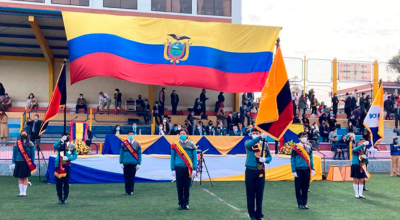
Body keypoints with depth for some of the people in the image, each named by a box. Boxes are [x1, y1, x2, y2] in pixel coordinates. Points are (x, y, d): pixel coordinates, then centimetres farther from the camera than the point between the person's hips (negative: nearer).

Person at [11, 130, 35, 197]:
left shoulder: (30, 144, 1)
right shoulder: (17, 143, 5)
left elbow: (33, 154, 1)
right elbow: (14, 153, 6)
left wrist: (32, 163, -4)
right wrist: (13, 163, 0)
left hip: (27, 163, -2)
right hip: (18, 162, 2)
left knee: (25, 177, 2)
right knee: (20, 177, 4)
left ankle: (24, 192, 9)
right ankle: (21, 192, 11)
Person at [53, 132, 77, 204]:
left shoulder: (72, 146, 2)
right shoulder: (60, 145, -2)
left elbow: (75, 156, 0)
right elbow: (54, 146, -25)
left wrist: (68, 158, -17)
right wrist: (61, 140, -38)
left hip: (67, 166, 0)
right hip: (58, 166, 0)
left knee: (66, 183, 2)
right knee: (58, 183, 5)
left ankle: (65, 198, 13)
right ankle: (60, 198, 17)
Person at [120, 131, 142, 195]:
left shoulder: (137, 144, 4)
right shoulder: (123, 143, 2)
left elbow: (139, 154, 6)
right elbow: (121, 153, 5)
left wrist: (138, 164, 1)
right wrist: (121, 163, 0)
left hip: (134, 164, 0)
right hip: (126, 164, 0)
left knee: (132, 178, 2)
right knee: (126, 178, 3)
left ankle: (131, 190, 12)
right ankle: (127, 191, 14)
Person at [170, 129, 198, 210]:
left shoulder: (191, 145, 4)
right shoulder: (175, 145, 4)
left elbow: (195, 158, 5)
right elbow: (172, 158, 6)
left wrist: (194, 169, -1)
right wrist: (172, 169, 1)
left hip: (188, 169, 0)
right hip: (178, 169, 0)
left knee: (187, 187, 4)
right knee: (179, 187, 4)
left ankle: (186, 203, 15)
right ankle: (180, 203, 15)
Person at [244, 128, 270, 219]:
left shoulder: (264, 144, 6)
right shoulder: (249, 142, 1)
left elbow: (269, 157, 9)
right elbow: (248, 145, -25)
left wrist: (265, 159, -16)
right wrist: (260, 137, -39)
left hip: (260, 172, 2)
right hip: (250, 171, -2)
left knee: (259, 194, 7)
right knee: (250, 194, 2)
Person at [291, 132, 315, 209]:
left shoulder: (309, 147, 8)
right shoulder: (295, 147, -5)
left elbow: (310, 158, 15)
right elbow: (292, 159, -3)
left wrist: (312, 169, 9)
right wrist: (293, 171, -8)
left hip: (307, 169, 4)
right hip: (299, 170, -4)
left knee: (306, 187, 9)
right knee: (298, 187, 2)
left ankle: (304, 203, 19)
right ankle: (300, 203, 12)